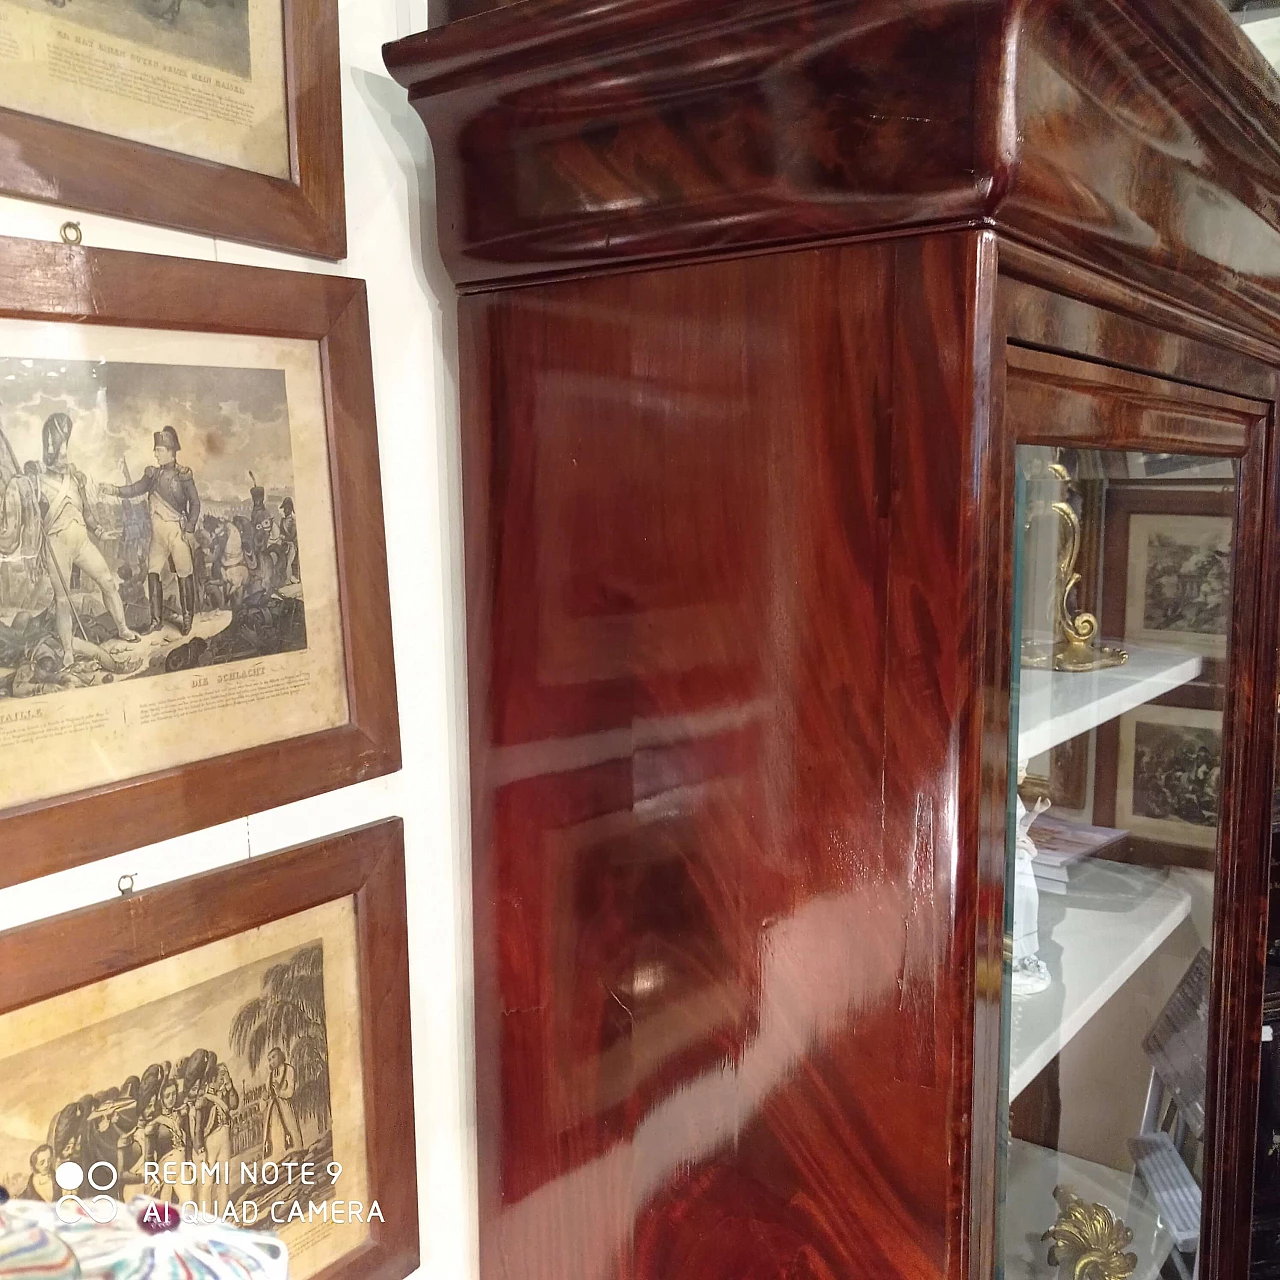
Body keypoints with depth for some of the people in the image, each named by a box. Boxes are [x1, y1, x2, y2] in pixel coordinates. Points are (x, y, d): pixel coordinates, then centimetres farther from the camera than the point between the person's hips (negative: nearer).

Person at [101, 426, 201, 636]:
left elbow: (195, 503, -5)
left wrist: (190, 529, -10)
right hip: (158, 530, 6)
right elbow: (135, 489, 4)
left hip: (178, 529, -6)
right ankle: (156, 619, 13)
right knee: (153, 572, 5)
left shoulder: (183, 475, -5)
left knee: (184, 573, 0)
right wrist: (115, 490, -13)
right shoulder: (153, 473, 10)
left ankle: (188, 618, 11)